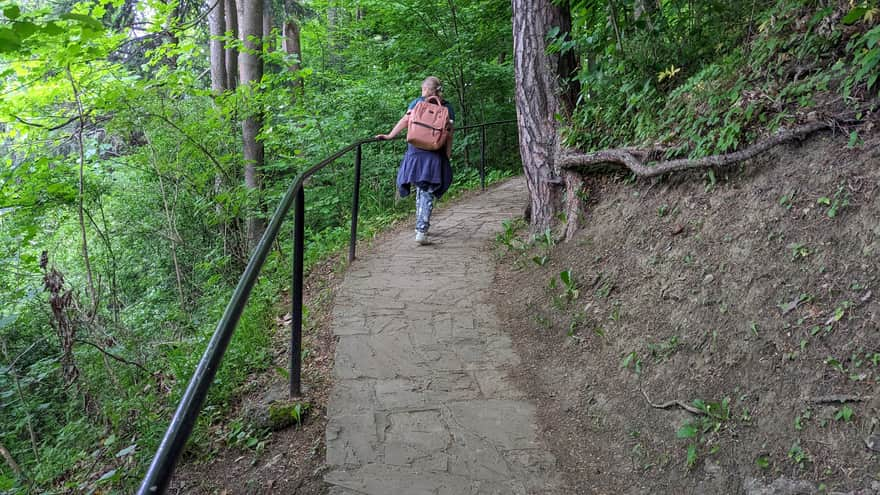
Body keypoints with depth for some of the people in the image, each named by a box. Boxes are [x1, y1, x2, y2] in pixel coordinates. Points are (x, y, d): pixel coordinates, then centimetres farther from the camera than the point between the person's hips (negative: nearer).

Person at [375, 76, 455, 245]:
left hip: (416, 152, 0)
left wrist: (390, 136, -11)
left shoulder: (418, 102, 4)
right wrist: (448, 155, 6)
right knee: (428, 193, 0)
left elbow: (405, 120, -9)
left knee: (420, 189, 16)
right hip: (435, 155, 0)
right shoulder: (447, 107, 7)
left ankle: (421, 226, 26)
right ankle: (421, 231, -9)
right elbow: (449, 133, 2)